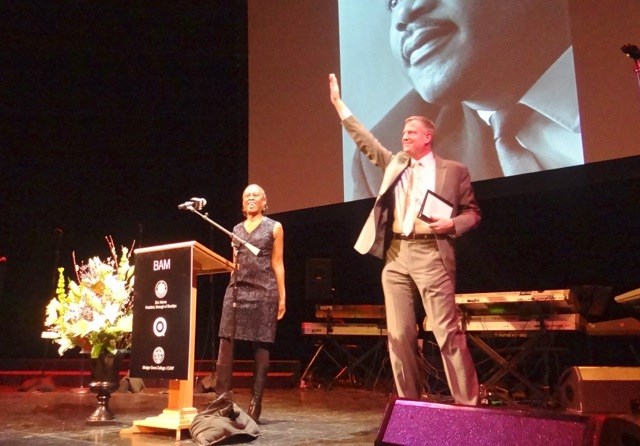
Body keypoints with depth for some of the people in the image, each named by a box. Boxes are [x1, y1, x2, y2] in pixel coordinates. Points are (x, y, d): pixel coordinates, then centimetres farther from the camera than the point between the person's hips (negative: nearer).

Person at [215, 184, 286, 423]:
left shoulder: (274, 227, 8)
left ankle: (255, 406, 5)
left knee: (261, 346, -1)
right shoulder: (237, 229, 17)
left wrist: (282, 296, -2)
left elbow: (277, 263, 4)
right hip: (237, 289, 3)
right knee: (226, 344, -7)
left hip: (264, 291, -3)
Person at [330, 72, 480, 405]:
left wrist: (452, 224, -13)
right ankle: (409, 402, 14)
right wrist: (339, 105, 17)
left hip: (431, 254, -5)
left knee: (447, 331, -8)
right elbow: (365, 141, 20)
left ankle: (468, 403, 0)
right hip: (395, 254, 5)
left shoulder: (453, 170, 6)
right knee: (399, 335, 5)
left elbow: (472, 212, 8)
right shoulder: (394, 164, 18)